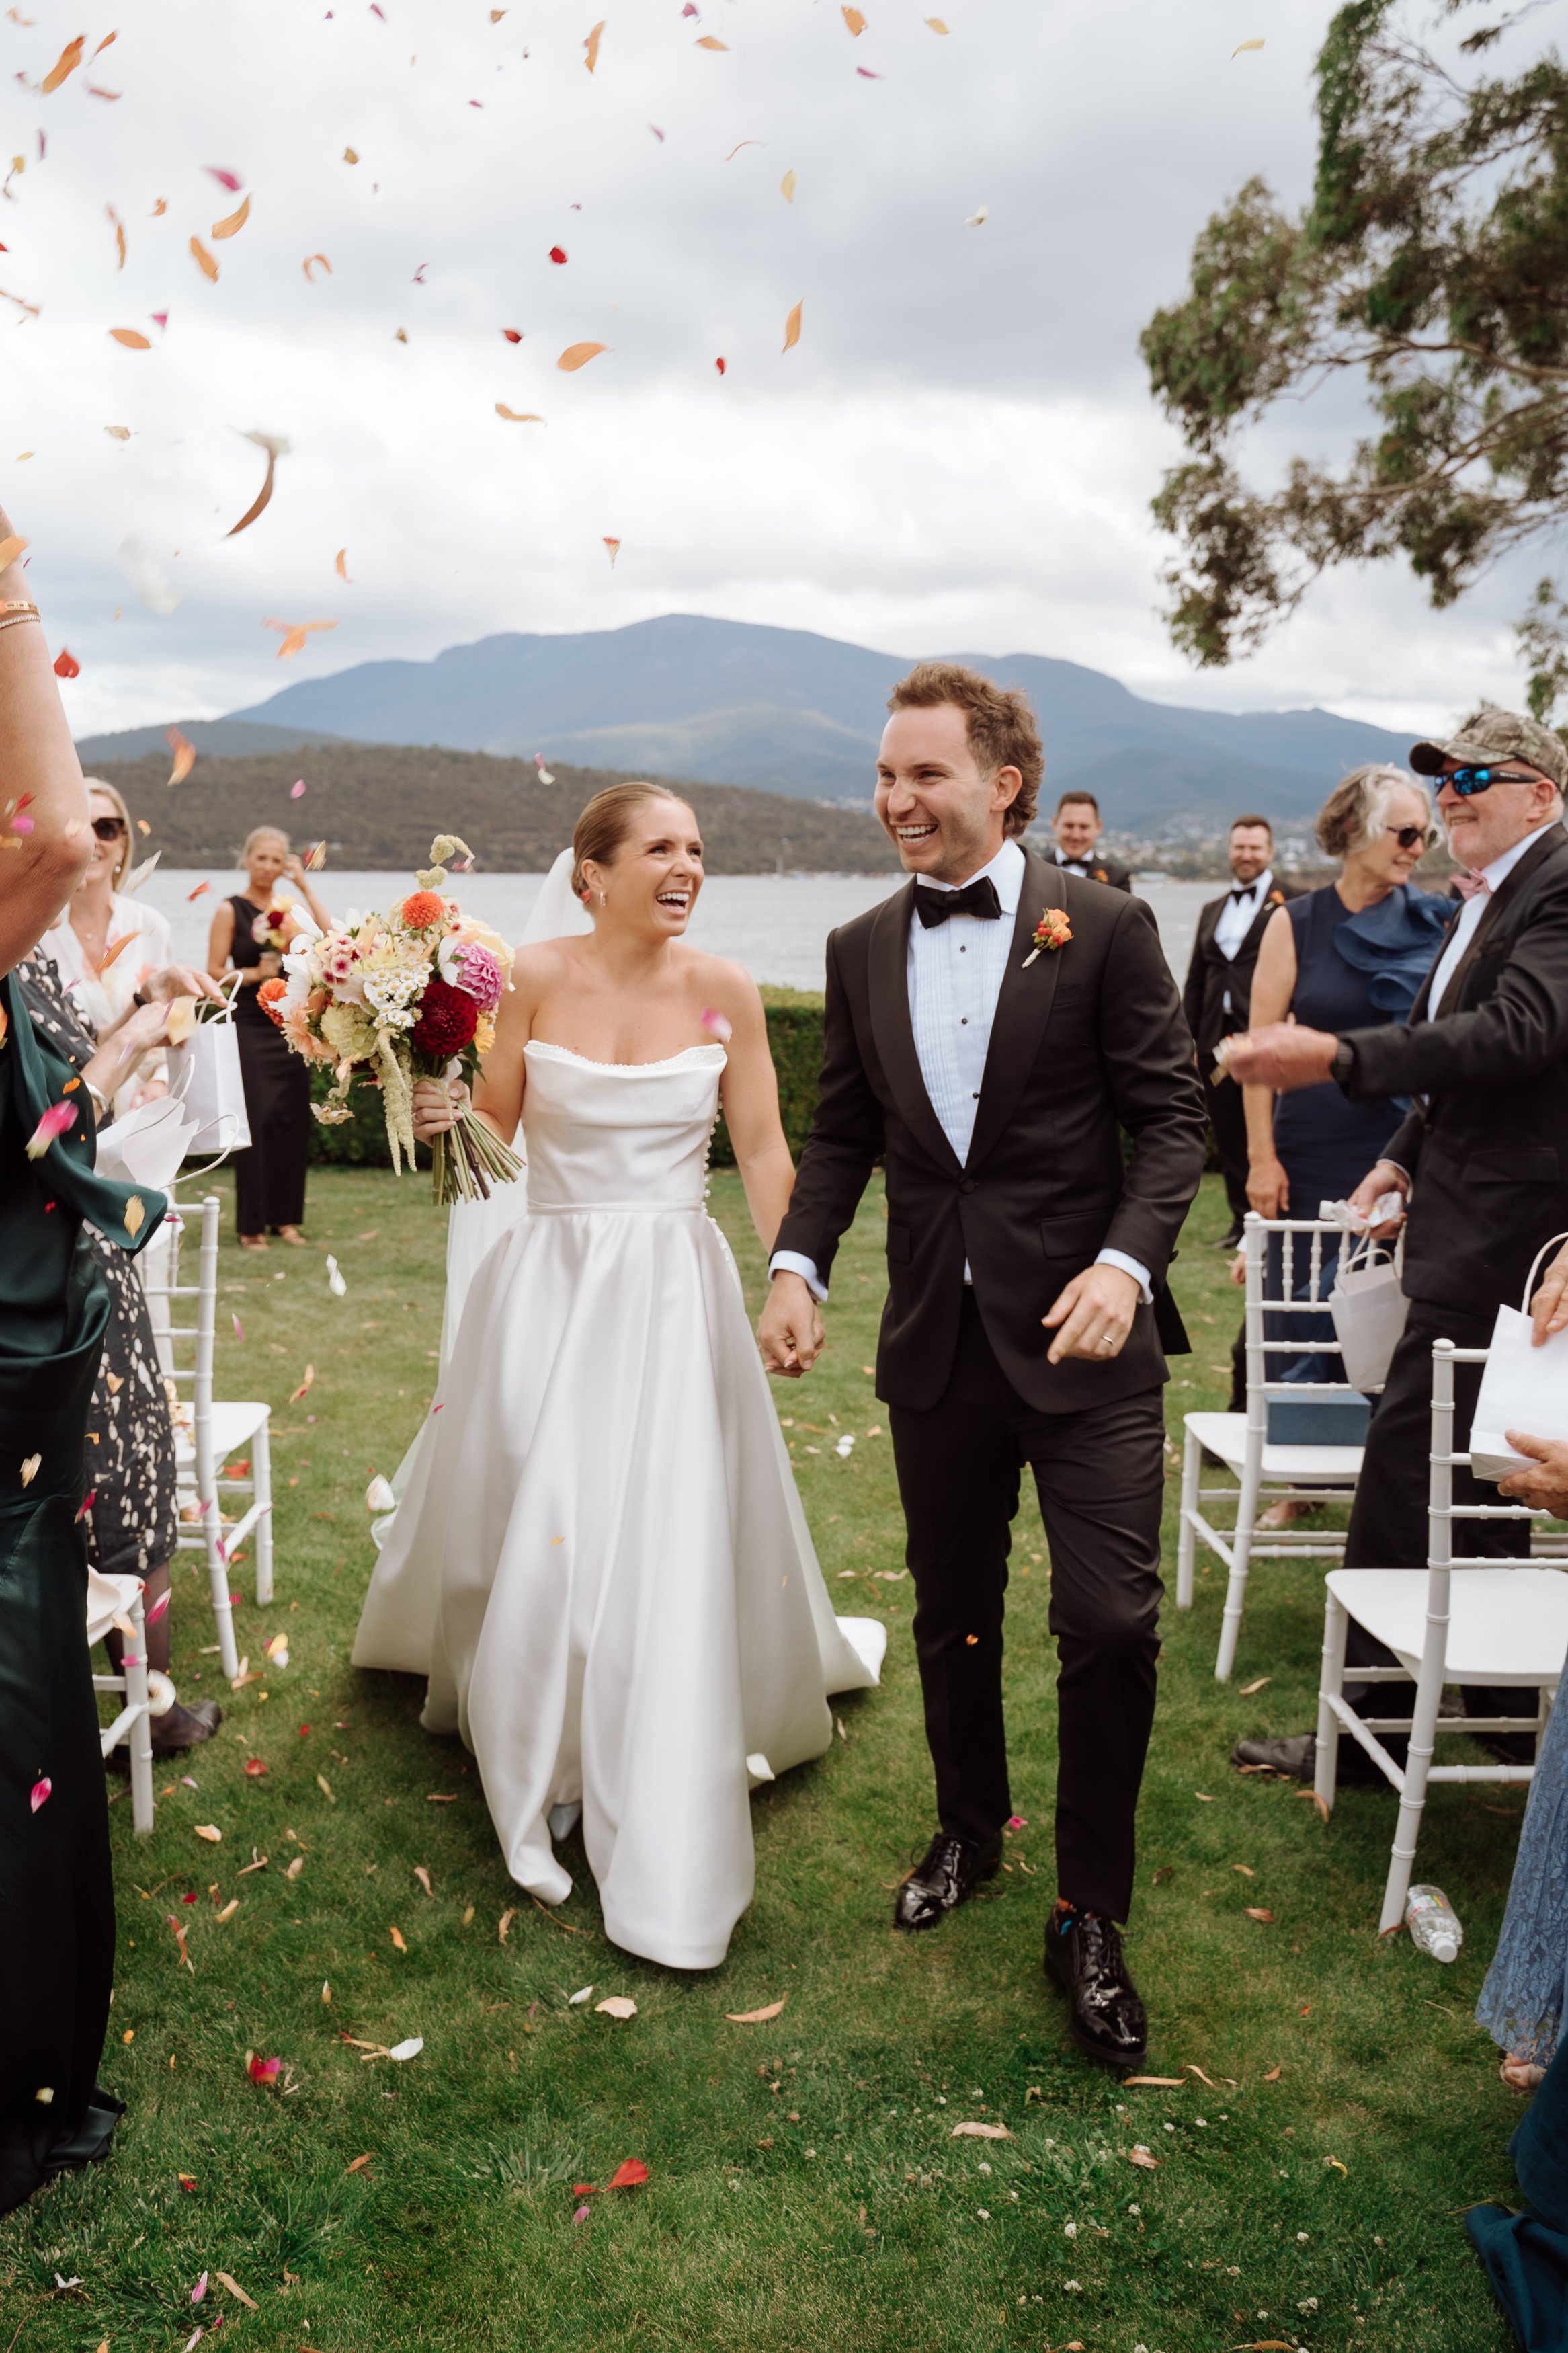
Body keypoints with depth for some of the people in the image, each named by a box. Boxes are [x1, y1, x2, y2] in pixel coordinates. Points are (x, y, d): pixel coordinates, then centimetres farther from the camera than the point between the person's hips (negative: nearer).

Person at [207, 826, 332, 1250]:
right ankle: (252, 1224, 3)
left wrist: (305, 886, -6)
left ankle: (285, 1217, 15)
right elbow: (215, 972, -5)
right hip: (250, 1025, -4)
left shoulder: (289, 905, 9)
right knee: (256, 1121, -4)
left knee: (292, 1121, 5)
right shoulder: (231, 910, -2)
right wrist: (255, 974, -18)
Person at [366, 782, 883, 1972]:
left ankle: (667, 1867, 18)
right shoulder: (538, 978, -4)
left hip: (675, 1289, 0)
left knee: (677, 1550, -1)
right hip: (550, 1282, 0)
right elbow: (490, 1130, 1)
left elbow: (762, 1148, 2)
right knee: (536, 1543, 3)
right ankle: (541, 1780, 31)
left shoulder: (723, 991, -2)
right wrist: (438, 1107, -20)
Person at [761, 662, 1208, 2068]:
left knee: (1112, 1623, -5)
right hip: (938, 1341, 4)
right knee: (953, 1616, 17)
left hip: (1084, 1336, -4)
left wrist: (1127, 1260, -20)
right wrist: (800, 1263, -2)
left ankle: (1092, 1918, 16)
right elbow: (844, 1132, 12)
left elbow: (1173, 1114, -6)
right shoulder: (863, 951, 7)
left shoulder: (1102, 929, -6)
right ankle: (968, 1833, 42)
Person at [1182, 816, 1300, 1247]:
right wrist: (1189, 1038, 12)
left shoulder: (1291, 901, 0)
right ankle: (1242, 1219, 17)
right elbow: (1195, 981, 18)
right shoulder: (1212, 911, 19)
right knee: (1228, 1135, 8)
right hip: (1218, 1036, 6)